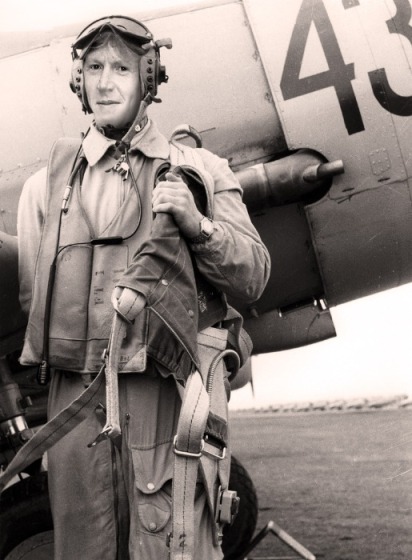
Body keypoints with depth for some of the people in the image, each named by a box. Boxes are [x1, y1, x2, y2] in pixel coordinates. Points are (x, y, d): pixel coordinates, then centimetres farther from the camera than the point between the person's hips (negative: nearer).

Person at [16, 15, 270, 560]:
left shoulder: (198, 171, 11)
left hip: (168, 392, -1)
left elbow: (253, 277, 7)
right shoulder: (46, 186, 14)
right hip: (74, 390, 2)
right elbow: (27, 294, 11)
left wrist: (197, 225, -9)